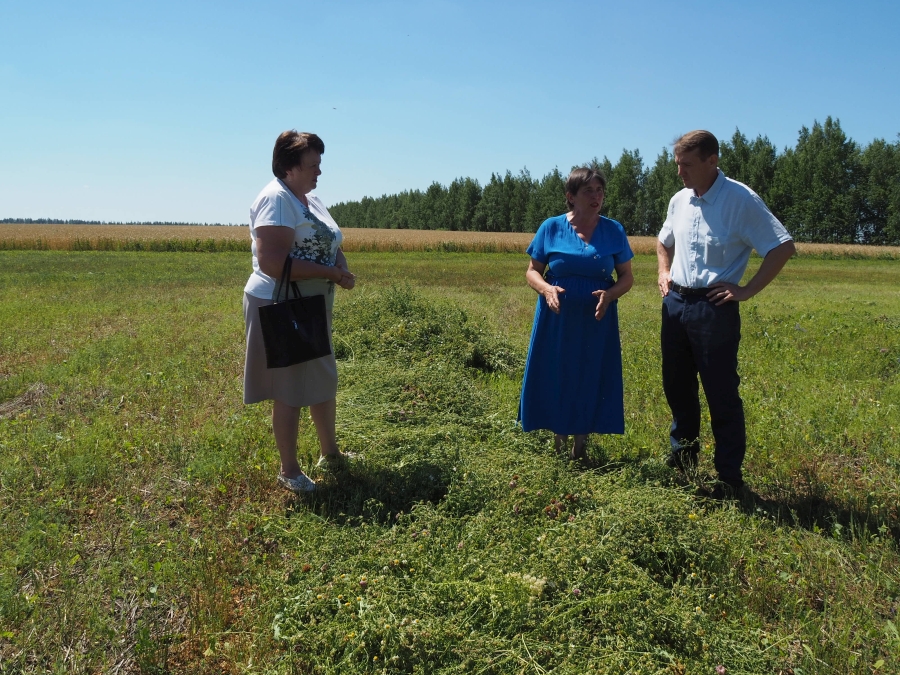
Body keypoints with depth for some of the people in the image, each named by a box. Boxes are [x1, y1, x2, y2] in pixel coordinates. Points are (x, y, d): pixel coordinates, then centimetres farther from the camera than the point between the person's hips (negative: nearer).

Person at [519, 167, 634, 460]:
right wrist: (546, 289, -19)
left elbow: (627, 276, 4)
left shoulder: (614, 231, 0)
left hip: (597, 320, 1)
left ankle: (580, 443, 21)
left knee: (591, 379, 5)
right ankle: (560, 439, 25)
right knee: (556, 378, 5)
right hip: (557, 318, 0)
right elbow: (532, 271, 2)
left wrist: (610, 294, -17)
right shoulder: (551, 227, -2)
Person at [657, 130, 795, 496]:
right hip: (675, 303, 7)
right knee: (677, 386, 16)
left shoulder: (741, 200, -12)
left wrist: (747, 290, -14)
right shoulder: (679, 200, 9)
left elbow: (783, 247, -12)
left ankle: (729, 477, 13)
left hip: (714, 308, -7)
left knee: (721, 396, -1)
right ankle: (681, 460, 34)